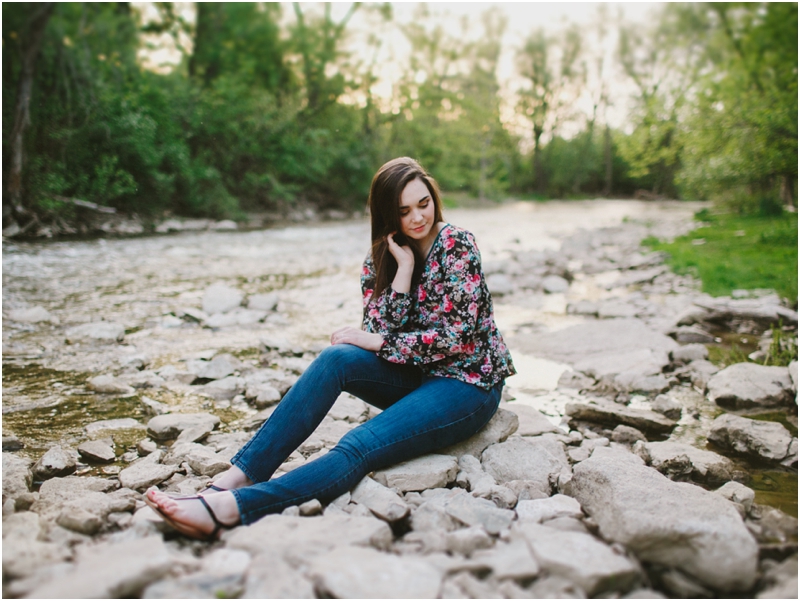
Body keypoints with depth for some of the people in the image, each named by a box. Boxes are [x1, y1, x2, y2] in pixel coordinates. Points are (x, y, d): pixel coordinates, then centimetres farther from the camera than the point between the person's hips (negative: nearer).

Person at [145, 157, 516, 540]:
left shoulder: (457, 245, -11)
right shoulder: (382, 257, 4)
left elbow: (458, 334, -18)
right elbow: (378, 331, -8)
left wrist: (377, 343, -15)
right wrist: (404, 268, -16)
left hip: (468, 382, -5)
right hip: (416, 374, 5)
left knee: (358, 447, -28)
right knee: (335, 358, -25)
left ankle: (226, 509, -38)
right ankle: (236, 477, -29)